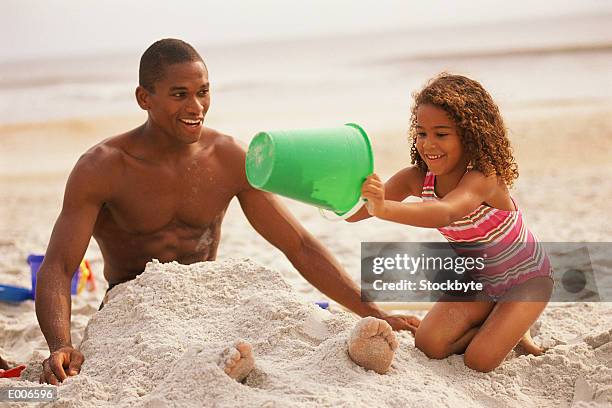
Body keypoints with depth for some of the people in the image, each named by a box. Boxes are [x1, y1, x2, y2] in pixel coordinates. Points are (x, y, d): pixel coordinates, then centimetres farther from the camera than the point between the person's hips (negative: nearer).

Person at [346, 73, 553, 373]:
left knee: (479, 361, -20)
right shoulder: (418, 178, -16)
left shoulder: (483, 178, -34)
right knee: (428, 344, -11)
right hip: (476, 281, 6)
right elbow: (357, 212, -24)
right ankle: (495, 324, 14)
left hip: (526, 280, -6)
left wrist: (384, 208, -72)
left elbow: (445, 213, -56)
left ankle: (515, 331, 12)